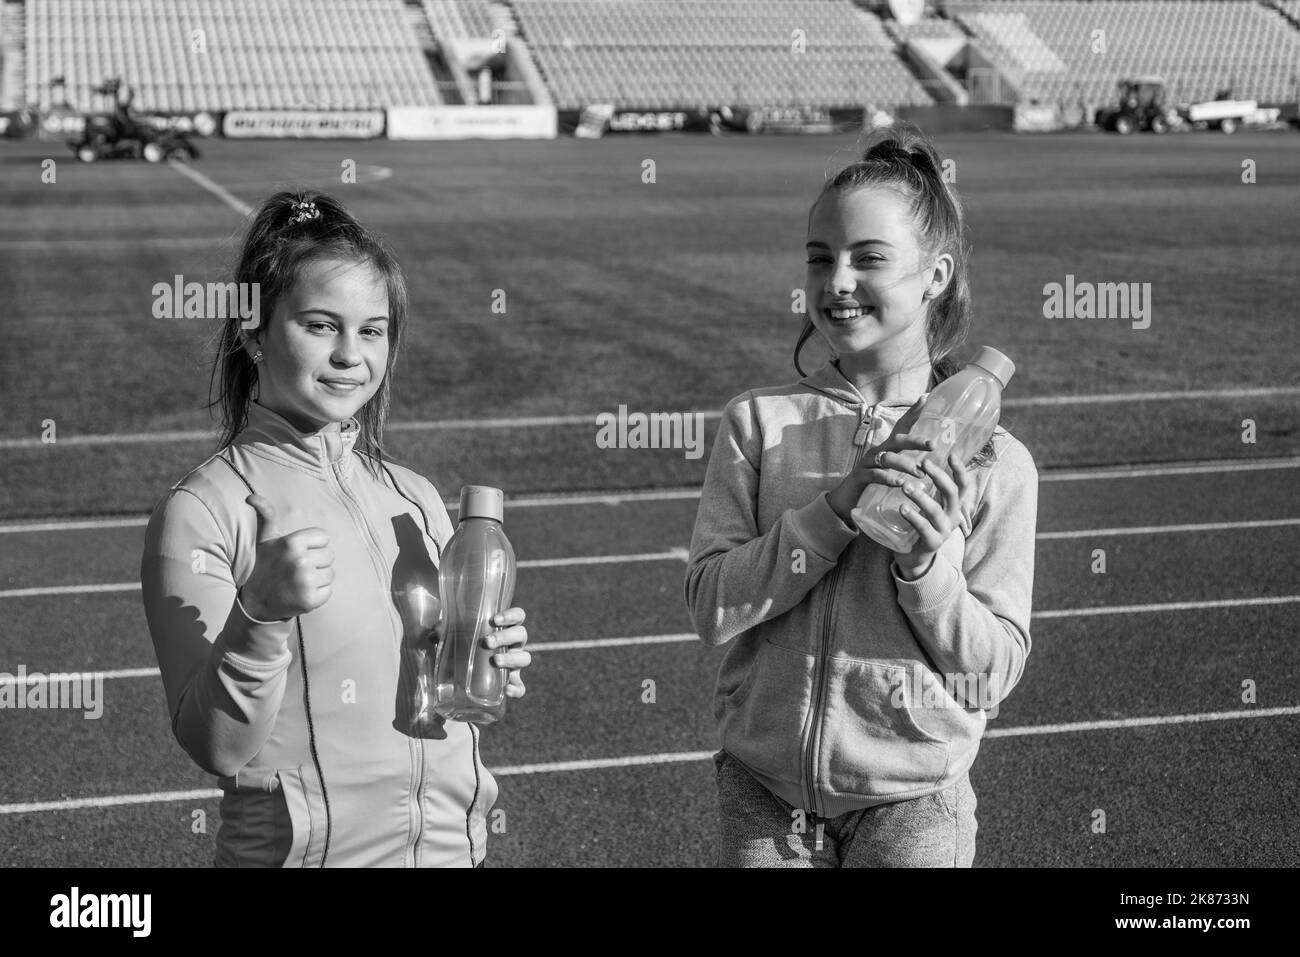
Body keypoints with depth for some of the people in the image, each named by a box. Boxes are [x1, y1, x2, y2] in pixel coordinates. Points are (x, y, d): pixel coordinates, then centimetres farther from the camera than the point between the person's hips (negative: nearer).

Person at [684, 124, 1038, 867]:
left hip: (909, 805, -1)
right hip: (763, 795, 1)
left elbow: (994, 672, -6)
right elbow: (711, 607, -10)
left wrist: (927, 563, -22)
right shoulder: (759, 424, -1)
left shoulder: (992, 461, -6)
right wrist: (836, 508, -19)